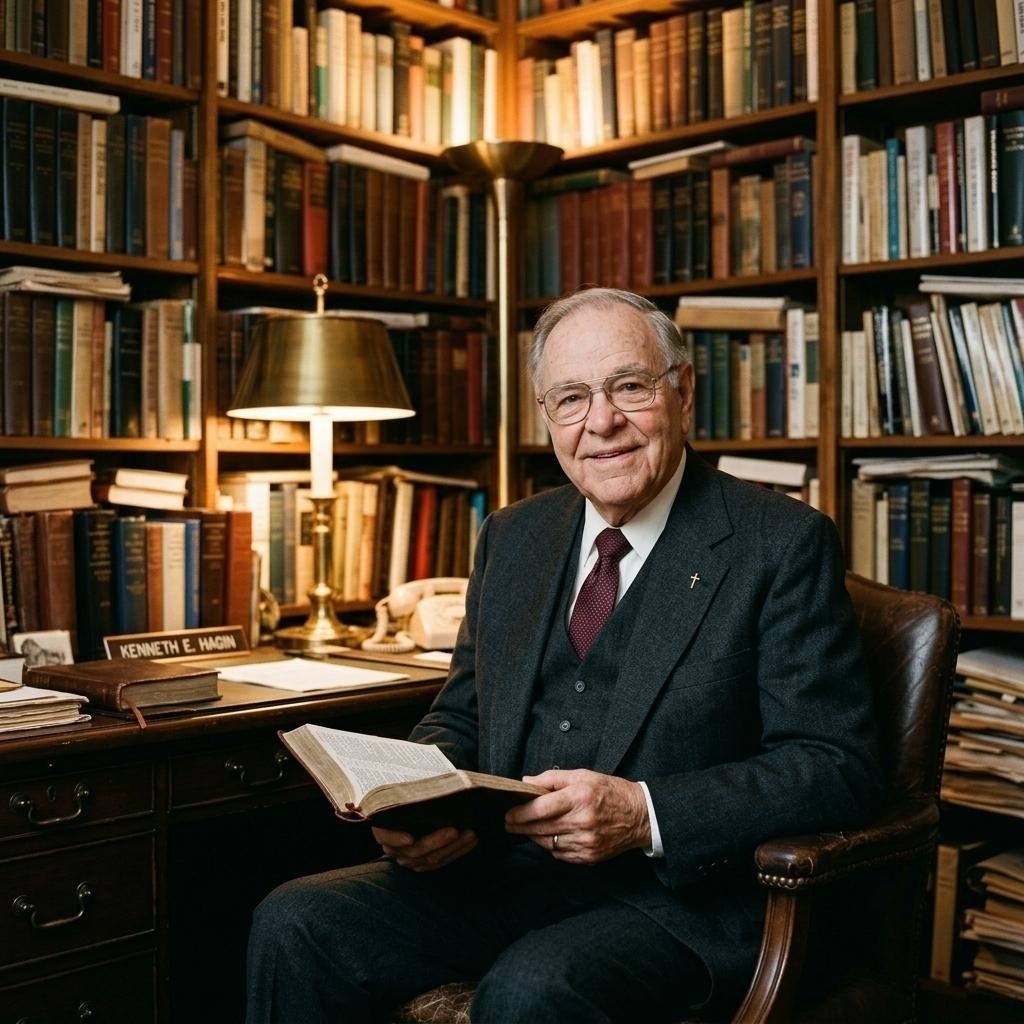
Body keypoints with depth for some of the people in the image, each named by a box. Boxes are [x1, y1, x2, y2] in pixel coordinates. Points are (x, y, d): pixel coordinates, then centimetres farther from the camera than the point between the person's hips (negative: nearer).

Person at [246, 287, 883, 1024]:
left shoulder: (783, 544, -6)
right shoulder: (512, 537, 12)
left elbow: (840, 769, -10)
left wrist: (644, 814, -23)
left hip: (679, 892, -5)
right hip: (505, 873, 5)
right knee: (293, 924, -14)